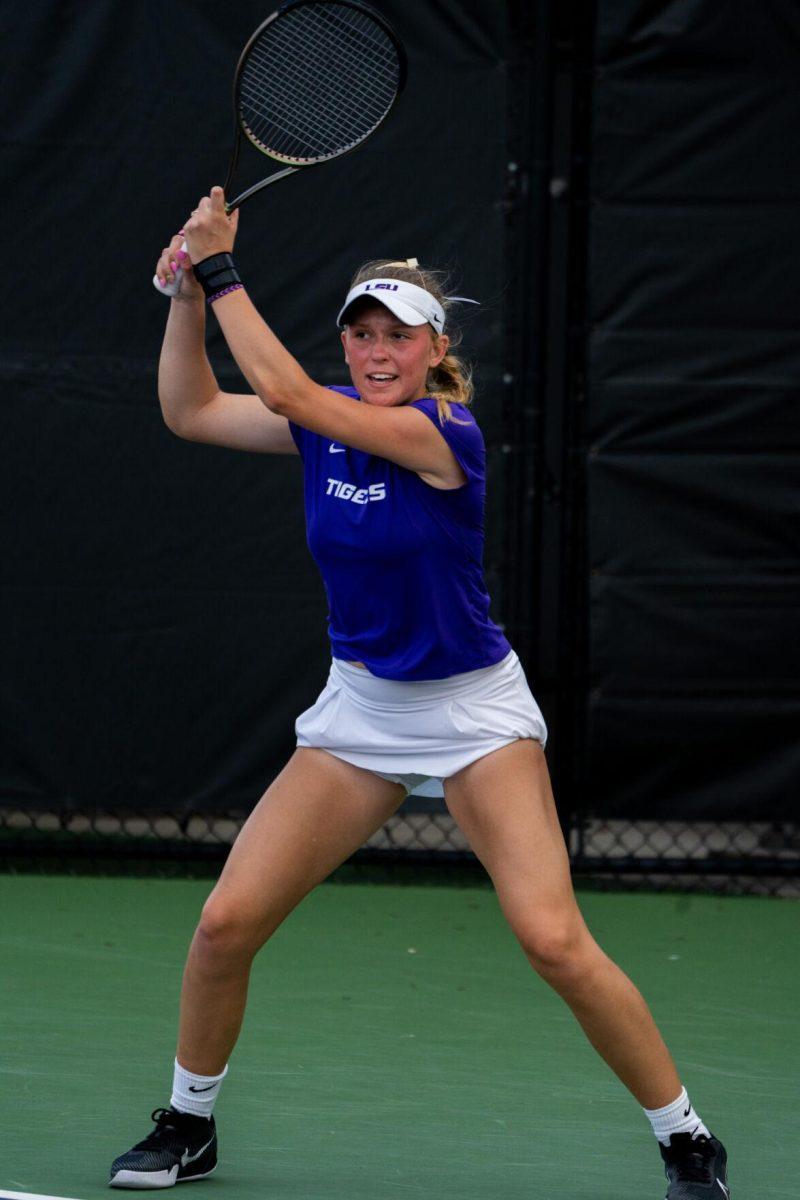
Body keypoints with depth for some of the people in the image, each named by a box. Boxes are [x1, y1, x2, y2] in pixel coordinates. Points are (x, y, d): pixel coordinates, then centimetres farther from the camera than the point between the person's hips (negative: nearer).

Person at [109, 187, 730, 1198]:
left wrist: (221, 270, -19)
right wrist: (188, 294, -7)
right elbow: (191, 412, 6)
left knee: (553, 940, -19)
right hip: (359, 707, 6)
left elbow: (284, 391, -26)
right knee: (225, 923, -4)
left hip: (473, 712, -6)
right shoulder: (330, 423, 0)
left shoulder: (445, 433, -20)